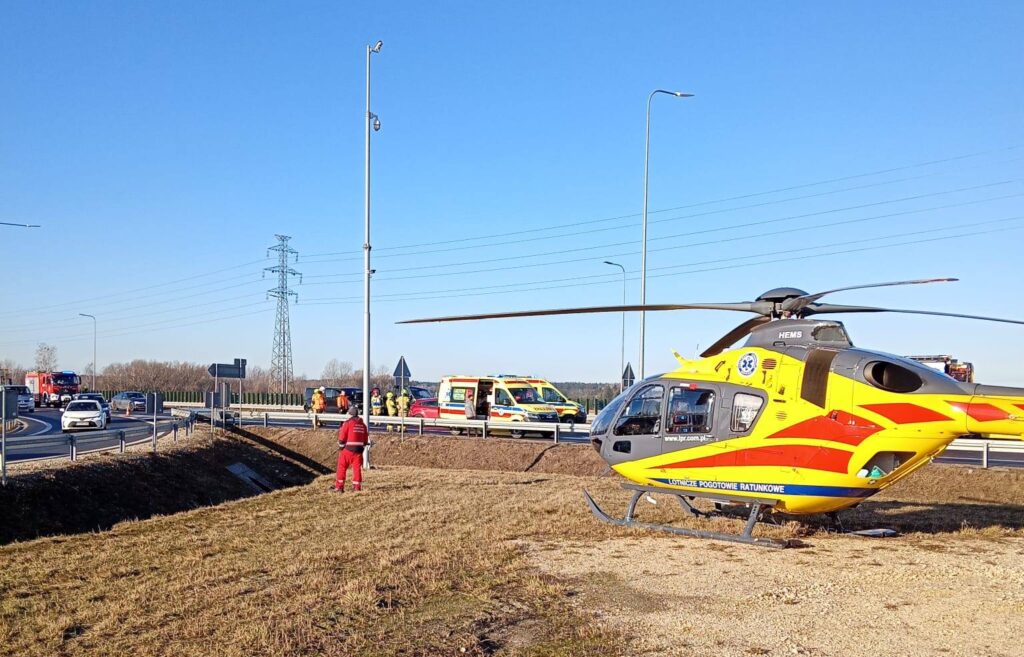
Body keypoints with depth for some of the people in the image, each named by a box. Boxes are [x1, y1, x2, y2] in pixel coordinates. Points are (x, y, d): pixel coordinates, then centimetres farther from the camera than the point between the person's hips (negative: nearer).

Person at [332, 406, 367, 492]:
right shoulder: (362, 424, 11)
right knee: (357, 468, 8)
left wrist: (340, 448, 4)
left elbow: (342, 437, -7)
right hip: (359, 449, 5)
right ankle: (357, 487, 7)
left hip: (348, 449, -5)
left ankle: (339, 486, 3)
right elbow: (365, 439, 13)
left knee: (342, 467, 3)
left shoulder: (347, 423, -6)